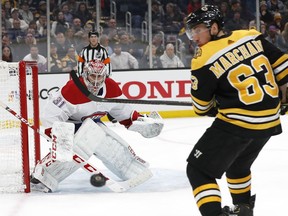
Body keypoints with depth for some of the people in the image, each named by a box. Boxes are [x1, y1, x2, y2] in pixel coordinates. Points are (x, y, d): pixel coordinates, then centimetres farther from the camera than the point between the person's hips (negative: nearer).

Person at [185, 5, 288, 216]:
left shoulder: (205, 60, -12)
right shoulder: (251, 37, 2)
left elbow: (201, 105, -2)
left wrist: (214, 109, 20)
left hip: (236, 123, -7)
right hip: (269, 121, 7)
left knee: (199, 170, 0)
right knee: (238, 163, 32)